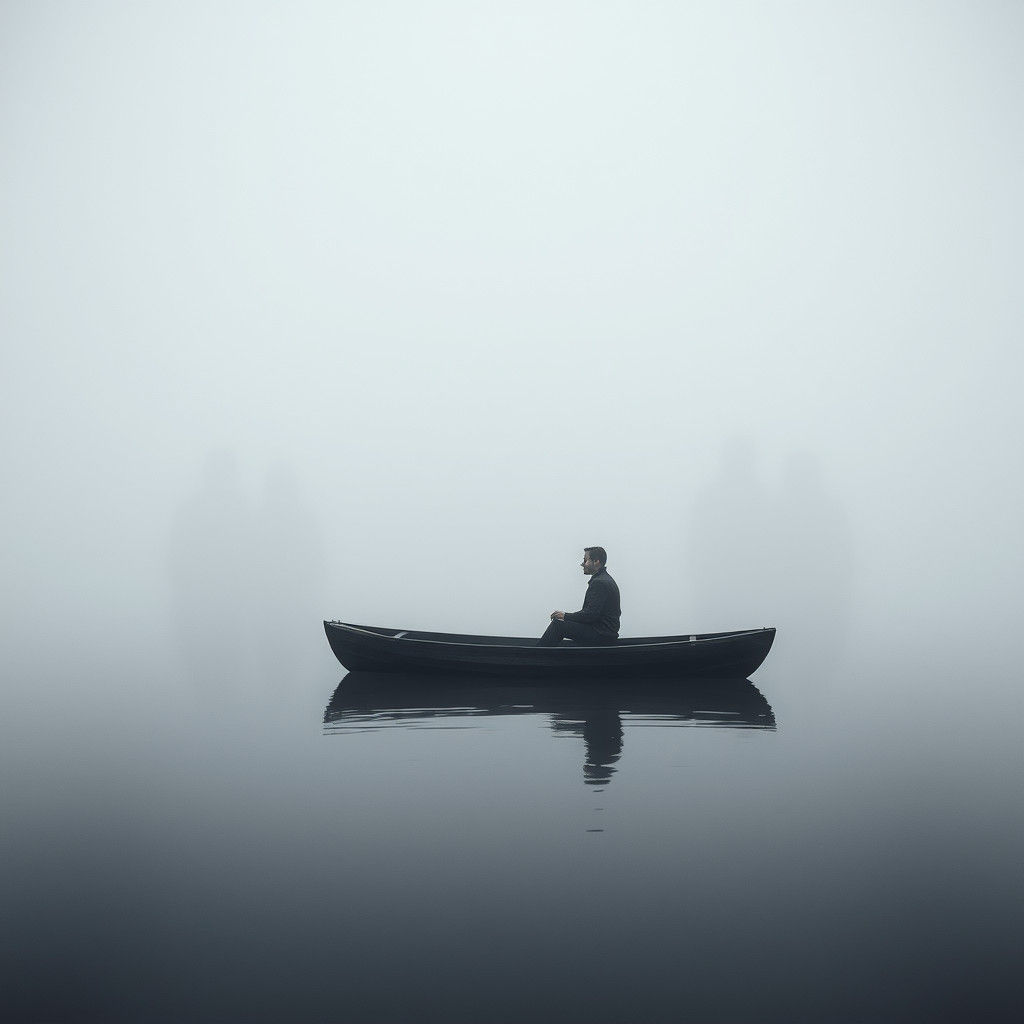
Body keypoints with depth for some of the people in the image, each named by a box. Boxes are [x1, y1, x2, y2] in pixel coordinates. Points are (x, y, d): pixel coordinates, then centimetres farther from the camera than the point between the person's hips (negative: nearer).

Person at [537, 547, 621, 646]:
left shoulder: (600, 583, -17)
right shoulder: (605, 580, 17)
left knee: (558, 625, -13)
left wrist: (565, 616, -12)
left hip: (602, 634, -11)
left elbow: (592, 614, -22)